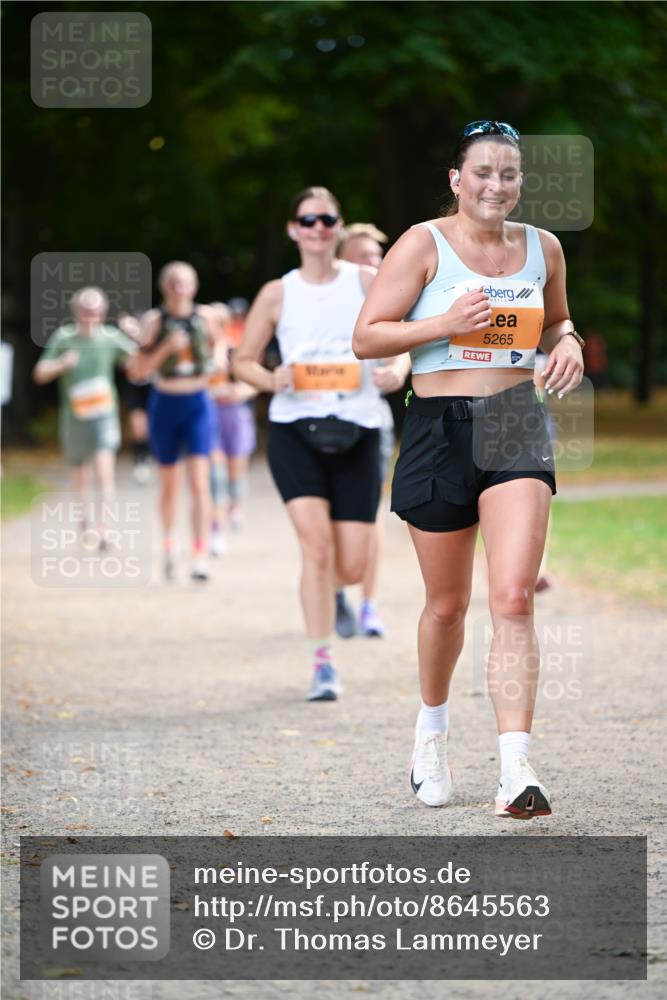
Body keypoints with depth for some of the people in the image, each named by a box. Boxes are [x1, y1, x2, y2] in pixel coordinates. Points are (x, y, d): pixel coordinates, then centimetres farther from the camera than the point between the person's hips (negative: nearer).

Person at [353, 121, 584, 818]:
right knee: (448, 602, 11)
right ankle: (431, 726, 39)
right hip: (440, 428, -2)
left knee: (513, 598, -14)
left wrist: (568, 344, 2)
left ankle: (516, 768, -19)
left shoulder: (543, 248, 8)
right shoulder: (424, 245, -4)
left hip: (517, 428, 2)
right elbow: (366, 337, -5)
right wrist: (445, 323, -19)